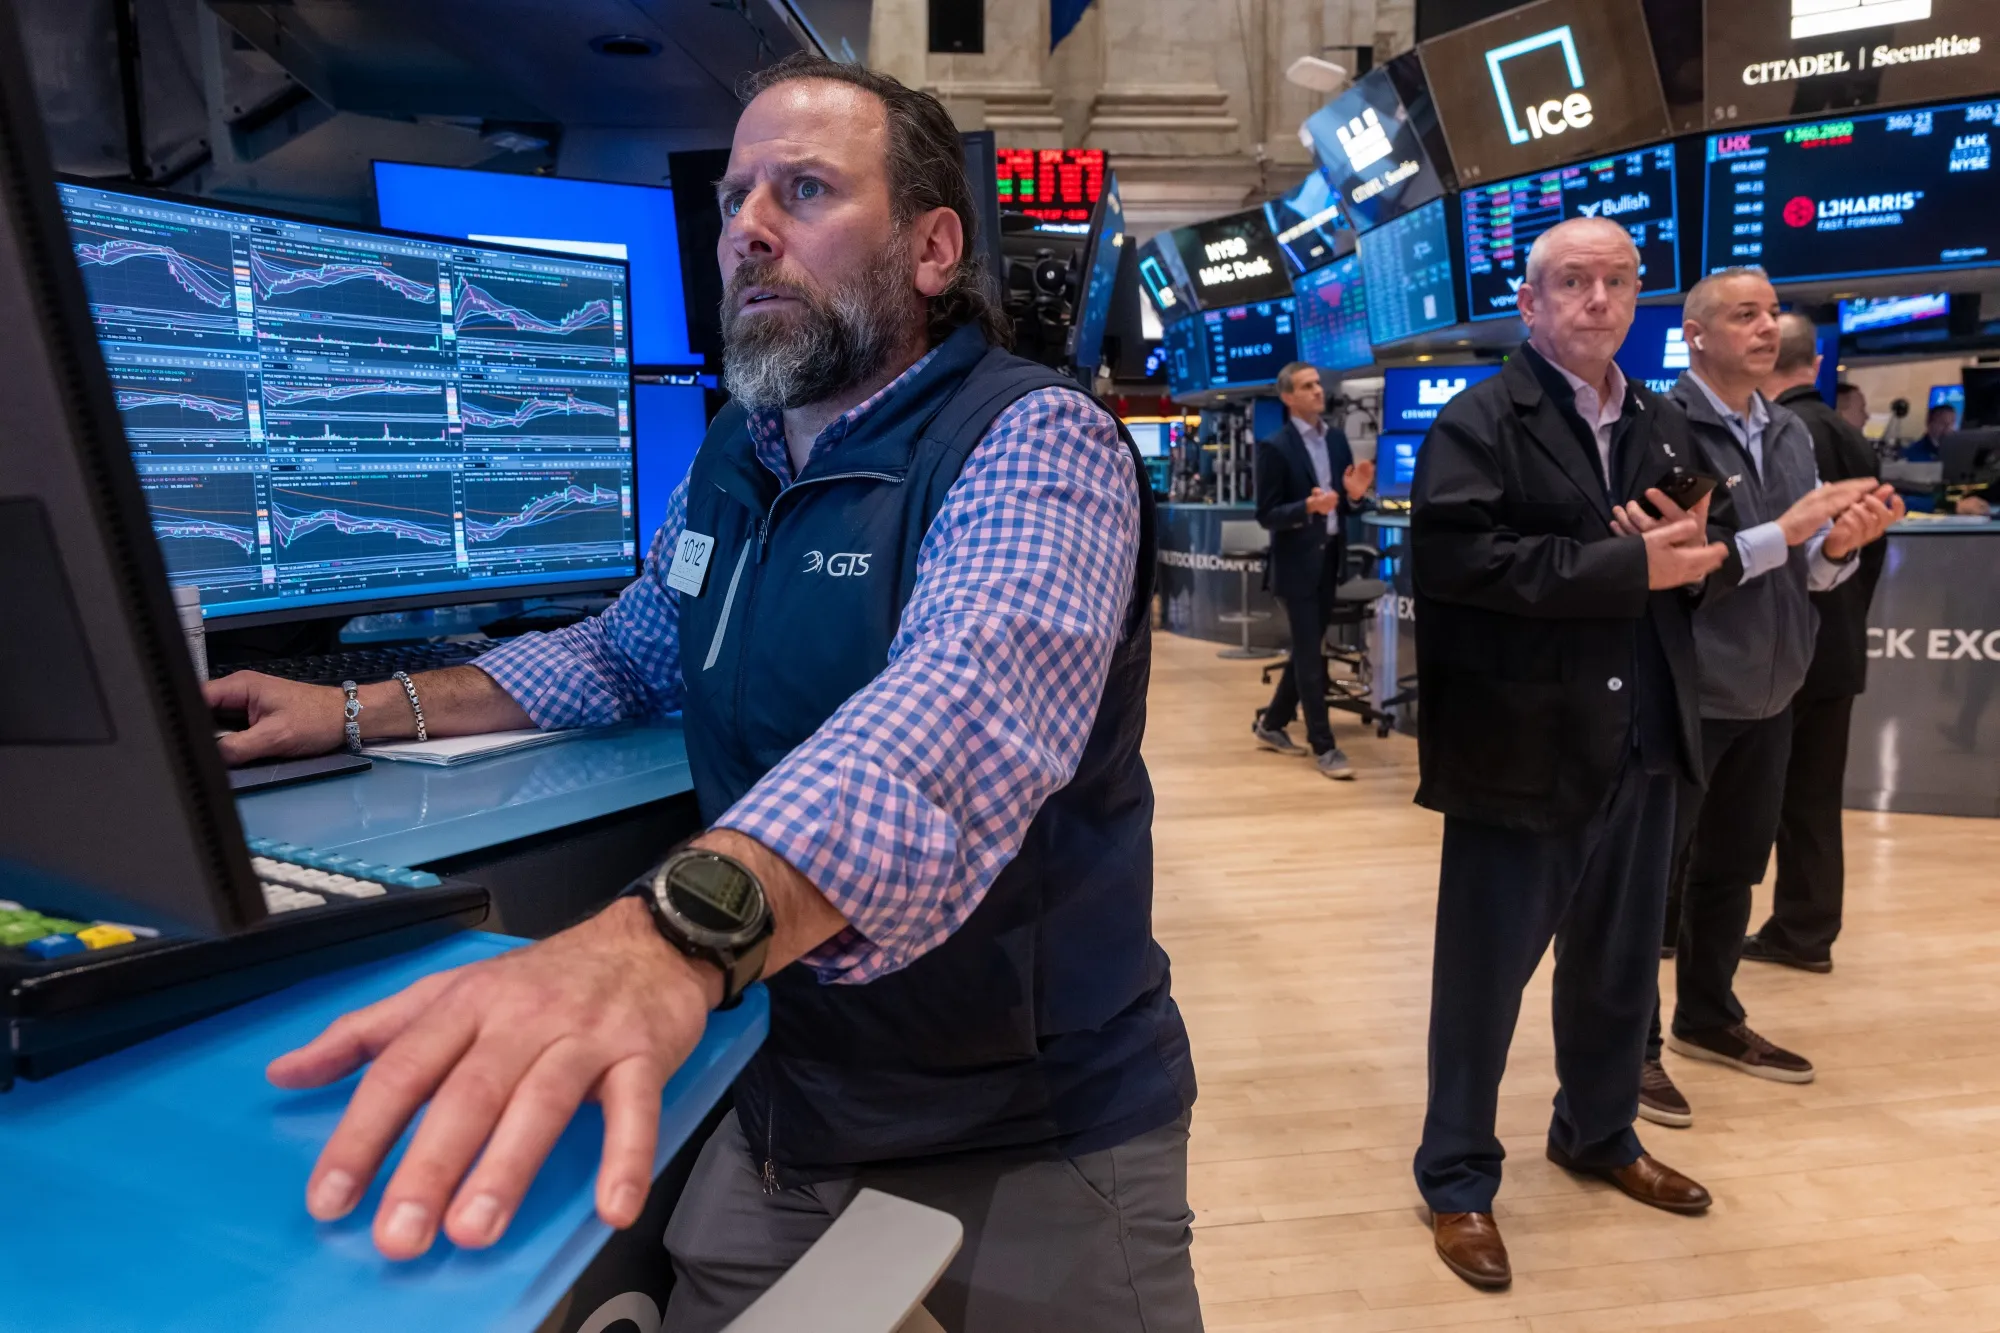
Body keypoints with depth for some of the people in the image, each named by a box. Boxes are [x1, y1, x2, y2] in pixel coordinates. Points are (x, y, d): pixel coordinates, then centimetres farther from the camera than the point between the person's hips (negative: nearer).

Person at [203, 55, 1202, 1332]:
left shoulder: (1032, 443, -19)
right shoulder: (730, 462, 4)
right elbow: (627, 651, 20)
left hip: (1035, 1138, -5)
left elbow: (967, 705, -40)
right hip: (780, 1105, 6)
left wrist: (671, 935, -57)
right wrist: (365, 712, 8)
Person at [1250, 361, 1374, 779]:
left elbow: (1347, 508, 9)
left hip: (1330, 557, 7)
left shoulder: (1337, 438, 8)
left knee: (1307, 650, 15)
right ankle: (1324, 746, 4)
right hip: (1297, 562, -7)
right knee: (1310, 655, -3)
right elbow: (1266, 515, -13)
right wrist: (1307, 508, -28)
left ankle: (1271, 723, 31)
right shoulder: (1274, 447, -10)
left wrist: (1354, 495, -13)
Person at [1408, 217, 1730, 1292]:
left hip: (1639, 744, 7)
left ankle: (1598, 1134, 43)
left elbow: (1693, 572, 17)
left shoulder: (1663, 427, 14)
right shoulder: (1479, 422, -9)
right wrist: (1628, 565, -23)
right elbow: (1456, 557, -24)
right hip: (1520, 748, -7)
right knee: (1484, 972, 5)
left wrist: (1700, 556, -7)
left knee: (1620, 964, 20)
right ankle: (1457, 1177, 22)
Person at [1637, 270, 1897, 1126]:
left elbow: (1807, 568, 9)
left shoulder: (1791, 435, 9)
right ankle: (1633, 1043, 16)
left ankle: (1708, 1018, 34)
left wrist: (1837, 547, -12)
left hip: (1767, 693, 7)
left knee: (1733, 868, 18)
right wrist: (1785, 531, -23)